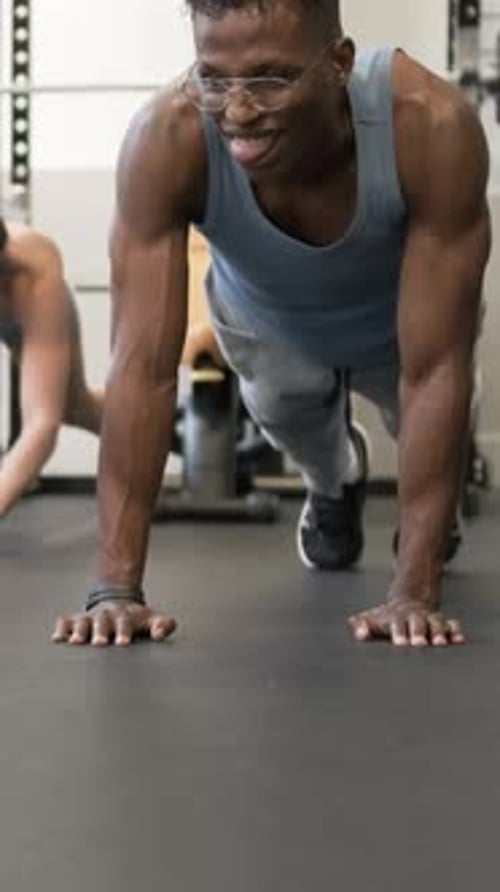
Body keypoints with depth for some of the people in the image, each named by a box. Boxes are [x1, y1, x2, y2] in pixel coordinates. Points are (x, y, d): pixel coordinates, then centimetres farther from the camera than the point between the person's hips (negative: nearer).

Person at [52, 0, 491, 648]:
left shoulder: (432, 127, -44)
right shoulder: (165, 139, -41)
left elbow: (434, 370, -41)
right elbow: (143, 365, -40)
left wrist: (415, 592, -43)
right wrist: (115, 586, -44)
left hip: (401, 318, -1)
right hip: (267, 315, 1)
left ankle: (429, 510, 39)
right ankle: (334, 486, 40)